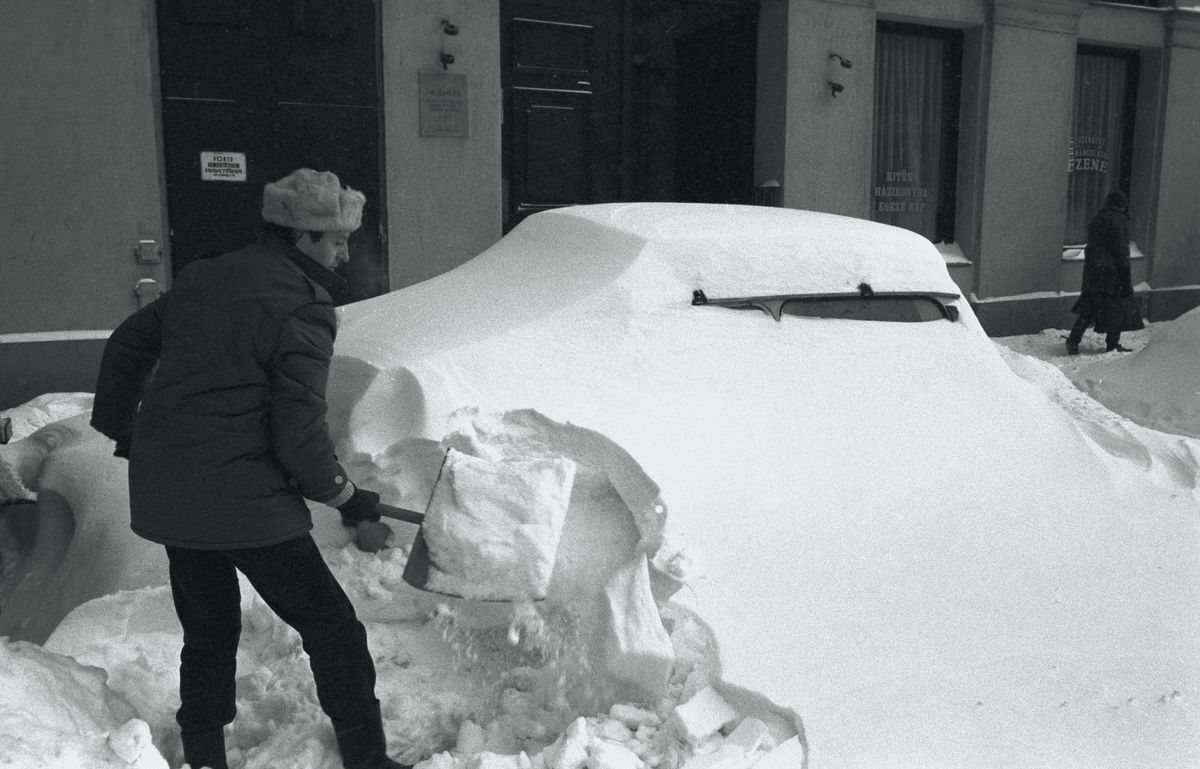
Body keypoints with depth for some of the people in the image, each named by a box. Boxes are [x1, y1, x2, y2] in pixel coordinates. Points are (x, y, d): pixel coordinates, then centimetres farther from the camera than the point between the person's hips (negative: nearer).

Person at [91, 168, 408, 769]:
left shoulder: (201, 277, 11)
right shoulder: (303, 307, -14)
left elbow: (127, 345, 21)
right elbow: (299, 434, -18)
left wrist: (122, 426, 35)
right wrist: (350, 501, -4)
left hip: (164, 494, 8)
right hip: (243, 500, -8)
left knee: (207, 630, 22)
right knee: (331, 629, 3)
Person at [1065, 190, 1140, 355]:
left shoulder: (1095, 220, 15)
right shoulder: (1119, 219, -8)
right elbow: (1121, 249, -14)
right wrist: (1125, 274, -14)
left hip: (1091, 271, 7)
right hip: (1112, 272, -7)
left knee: (1089, 309, 11)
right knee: (1118, 309, 4)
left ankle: (1073, 340, 2)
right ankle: (1112, 345, 8)